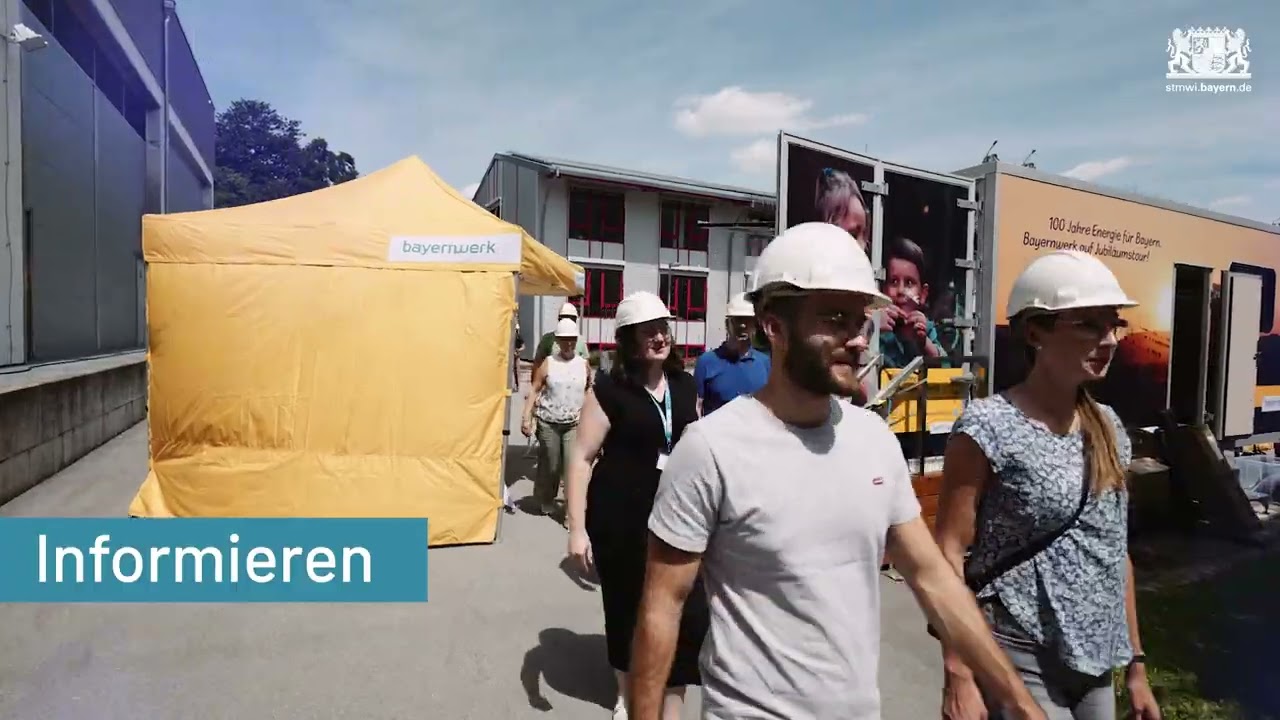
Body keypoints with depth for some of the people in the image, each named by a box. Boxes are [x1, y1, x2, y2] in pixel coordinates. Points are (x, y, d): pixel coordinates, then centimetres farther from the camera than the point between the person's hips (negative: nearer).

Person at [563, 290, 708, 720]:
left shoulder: (686, 386, 4)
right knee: (625, 607, 15)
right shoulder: (610, 389, -10)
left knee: (688, 613, -2)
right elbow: (582, 457, -11)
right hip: (621, 519, -3)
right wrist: (577, 528, -14)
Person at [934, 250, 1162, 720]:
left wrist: (1135, 665, 13)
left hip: (1096, 668, 7)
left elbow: (1116, 552, 11)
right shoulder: (988, 427, -16)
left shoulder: (1108, 427, 5)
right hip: (1020, 664, -6)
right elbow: (950, 551, -16)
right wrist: (959, 676, -18)